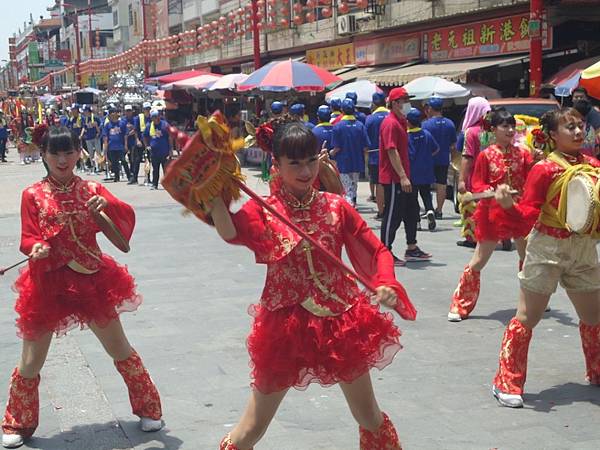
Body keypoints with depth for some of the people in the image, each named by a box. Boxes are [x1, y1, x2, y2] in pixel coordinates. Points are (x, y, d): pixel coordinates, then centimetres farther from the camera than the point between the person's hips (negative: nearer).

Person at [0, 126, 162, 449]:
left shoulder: (91, 190, 2)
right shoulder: (33, 195, -2)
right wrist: (36, 248, -29)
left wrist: (107, 205, -29)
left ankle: (148, 409, 29)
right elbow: (28, 239, -6)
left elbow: (128, 216, -10)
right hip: (48, 284, -1)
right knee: (30, 364, 6)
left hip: (92, 280, 1)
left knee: (121, 352, 9)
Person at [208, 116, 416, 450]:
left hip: (340, 319, 2)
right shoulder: (263, 210, -7)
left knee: (370, 417, 14)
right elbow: (229, 232, -29)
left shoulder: (336, 207, -2)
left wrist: (387, 284, -20)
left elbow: (377, 251, -1)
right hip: (285, 323, -1)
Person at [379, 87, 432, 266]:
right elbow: (392, 151, -23)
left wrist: (405, 175, 19)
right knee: (393, 215, -4)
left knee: (412, 211, 16)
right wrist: (403, 177, -26)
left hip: (403, 177, 10)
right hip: (394, 178, -10)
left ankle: (411, 249, 26)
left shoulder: (401, 122, 16)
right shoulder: (390, 123, -16)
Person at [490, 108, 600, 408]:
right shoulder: (545, 169, -12)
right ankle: (507, 381, 9)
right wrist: (509, 205, -32)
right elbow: (529, 215, -14)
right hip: (547, 248, -5)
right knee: (527, 317, 0)